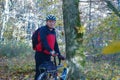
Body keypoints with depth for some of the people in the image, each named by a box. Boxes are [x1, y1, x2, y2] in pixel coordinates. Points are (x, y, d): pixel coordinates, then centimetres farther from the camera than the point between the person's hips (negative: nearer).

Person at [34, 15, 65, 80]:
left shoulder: (53, 32, 14)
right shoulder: (43, 30, -12)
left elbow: (55, 44, 16)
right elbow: (44, 41, -27)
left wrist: (59, 54, 8)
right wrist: (51, 51, -41)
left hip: (48, 55, 8)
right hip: (41, 54, -8)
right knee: (39, 73, -6)